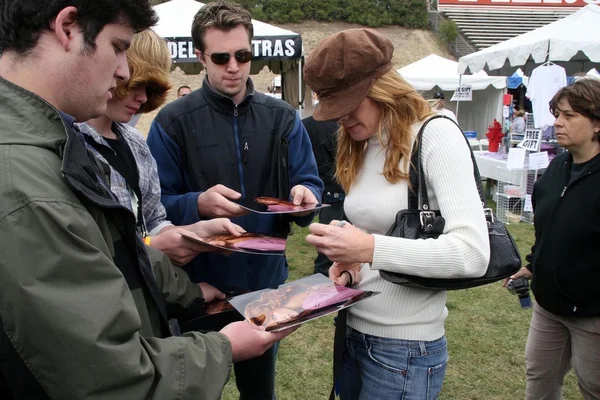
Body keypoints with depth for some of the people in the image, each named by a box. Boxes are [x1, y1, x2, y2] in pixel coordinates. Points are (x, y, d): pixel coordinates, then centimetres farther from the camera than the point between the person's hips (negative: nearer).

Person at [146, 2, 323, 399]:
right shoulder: (173, 122, -9)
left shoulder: (283, 117, 1)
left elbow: (310, 183, 1)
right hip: (199, 284, -2)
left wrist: (304, 196, -22)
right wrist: (198, 204, -30)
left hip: (266, 280, 3)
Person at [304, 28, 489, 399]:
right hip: (353, 333, 7)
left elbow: (473, 253, -24)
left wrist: (369, 249, -30)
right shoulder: (361, 148, 7)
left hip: (405, 348, -7)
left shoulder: (435, 135, -14)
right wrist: (352, 266, -6)